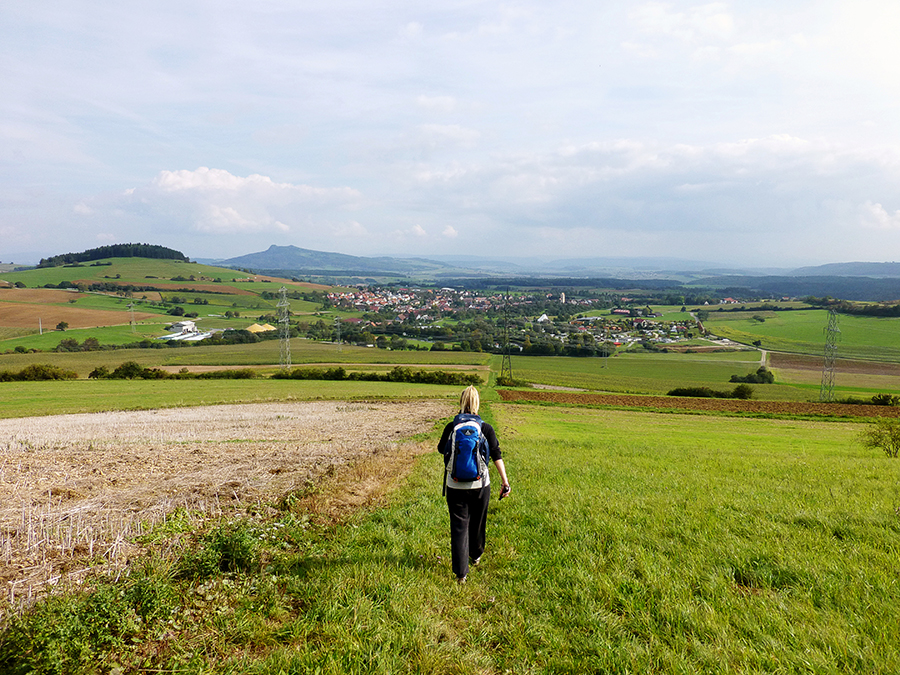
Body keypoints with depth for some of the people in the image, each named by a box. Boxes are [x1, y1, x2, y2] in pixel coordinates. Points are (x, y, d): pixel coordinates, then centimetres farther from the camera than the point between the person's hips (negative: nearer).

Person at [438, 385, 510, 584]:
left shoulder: (451, 427, -5)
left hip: (455, 485, -1)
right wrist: (504, 481, -7)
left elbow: (441, 449, 11)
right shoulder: (486, 429, -7)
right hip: (479, 485, 1)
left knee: (459, 526, 4)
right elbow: (496, 456, -9)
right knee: (477, 522, 22)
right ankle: (476, 555, 44)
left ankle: (461, 572, 0)